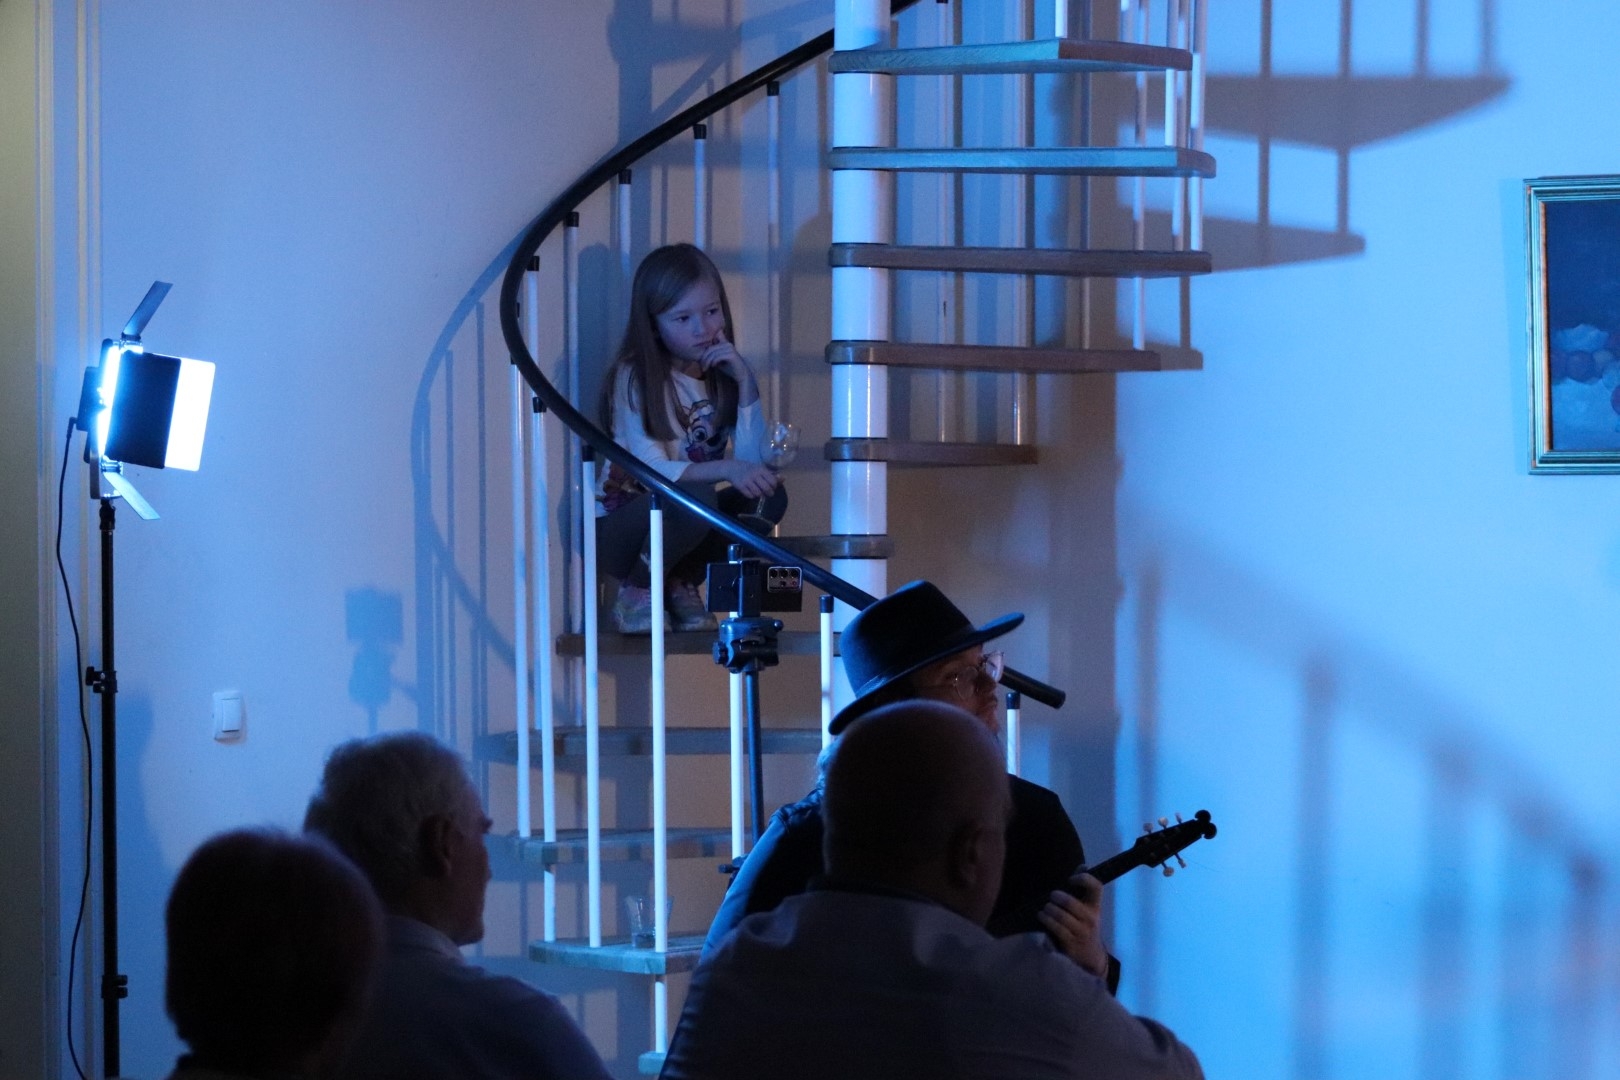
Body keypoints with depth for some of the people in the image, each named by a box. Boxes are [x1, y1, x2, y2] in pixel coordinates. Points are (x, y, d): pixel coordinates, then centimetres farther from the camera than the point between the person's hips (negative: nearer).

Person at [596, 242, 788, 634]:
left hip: (685, 522, 6)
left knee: (770, 496, -18)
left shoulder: (724, 376, 2)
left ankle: (682, 583, 0)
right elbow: (651, 470, -24)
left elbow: (752, 462, -10)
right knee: (696, 497, -34)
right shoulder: (635, 377, -14)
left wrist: (745, 381, -17)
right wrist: (726, 470, -39)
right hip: (620, 526, -6)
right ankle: (638, 590, -9)